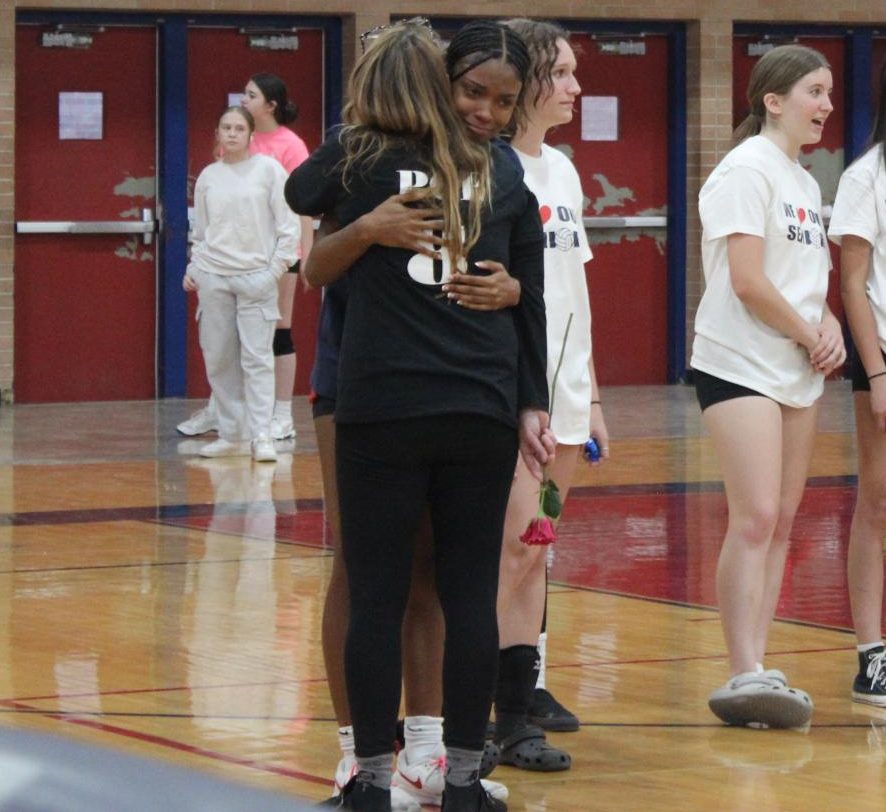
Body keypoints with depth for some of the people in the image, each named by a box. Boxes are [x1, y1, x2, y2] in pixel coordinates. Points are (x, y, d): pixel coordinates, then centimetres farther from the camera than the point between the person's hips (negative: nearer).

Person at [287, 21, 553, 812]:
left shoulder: (355, 161, 2)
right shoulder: (502, 175, 7)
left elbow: (297, 192, 24)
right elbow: (530, 299, 9)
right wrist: (532, 404, 13)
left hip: (380, 411, -2)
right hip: (482, 412, 2)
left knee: (377, 596, 3)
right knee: (471, 593, 6)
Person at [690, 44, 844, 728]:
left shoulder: (805, 184, 17)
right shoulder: (748, 171, -10)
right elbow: (748, 282, -18)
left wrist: (829, 324, 0)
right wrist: (812, 335, -8)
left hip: (799, 373, 9)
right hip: (741, 365, -9)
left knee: (781, 523, 7)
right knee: (755, 519, -16)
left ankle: (756, 672, 10)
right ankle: (745, 676, -18)